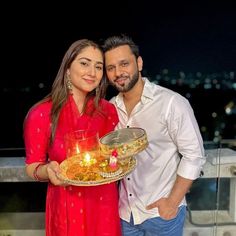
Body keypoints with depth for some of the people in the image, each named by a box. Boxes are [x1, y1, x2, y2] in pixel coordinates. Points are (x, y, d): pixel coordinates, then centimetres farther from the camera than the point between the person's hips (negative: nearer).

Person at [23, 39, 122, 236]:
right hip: (67, 208, -2)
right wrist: (48, 171, -26)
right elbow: (32, 167, -6)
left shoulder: (109, 111, -4)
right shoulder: (42, 114, -14)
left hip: (105, 205, 3)